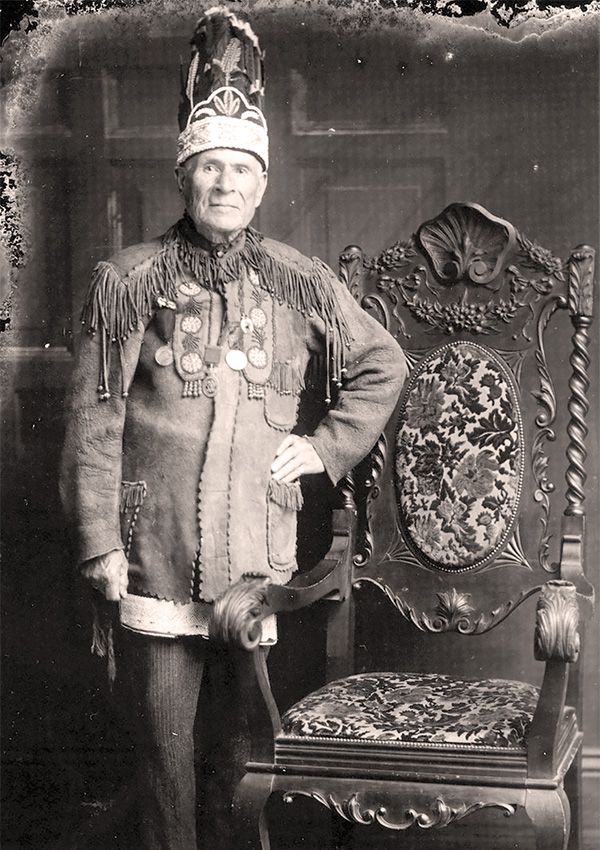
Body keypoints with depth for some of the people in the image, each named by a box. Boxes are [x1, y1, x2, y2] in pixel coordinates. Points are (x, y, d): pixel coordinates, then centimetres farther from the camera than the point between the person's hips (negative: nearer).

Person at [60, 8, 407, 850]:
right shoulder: (132, 280, 0)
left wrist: (328, 444, 7)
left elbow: (383, 364, 19)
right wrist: (99, 540, -6)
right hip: (157, 550, -2)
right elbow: (95, 417, -1)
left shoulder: (300, 285, 6)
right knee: (164, 728, 5)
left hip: (262, 549, 2)